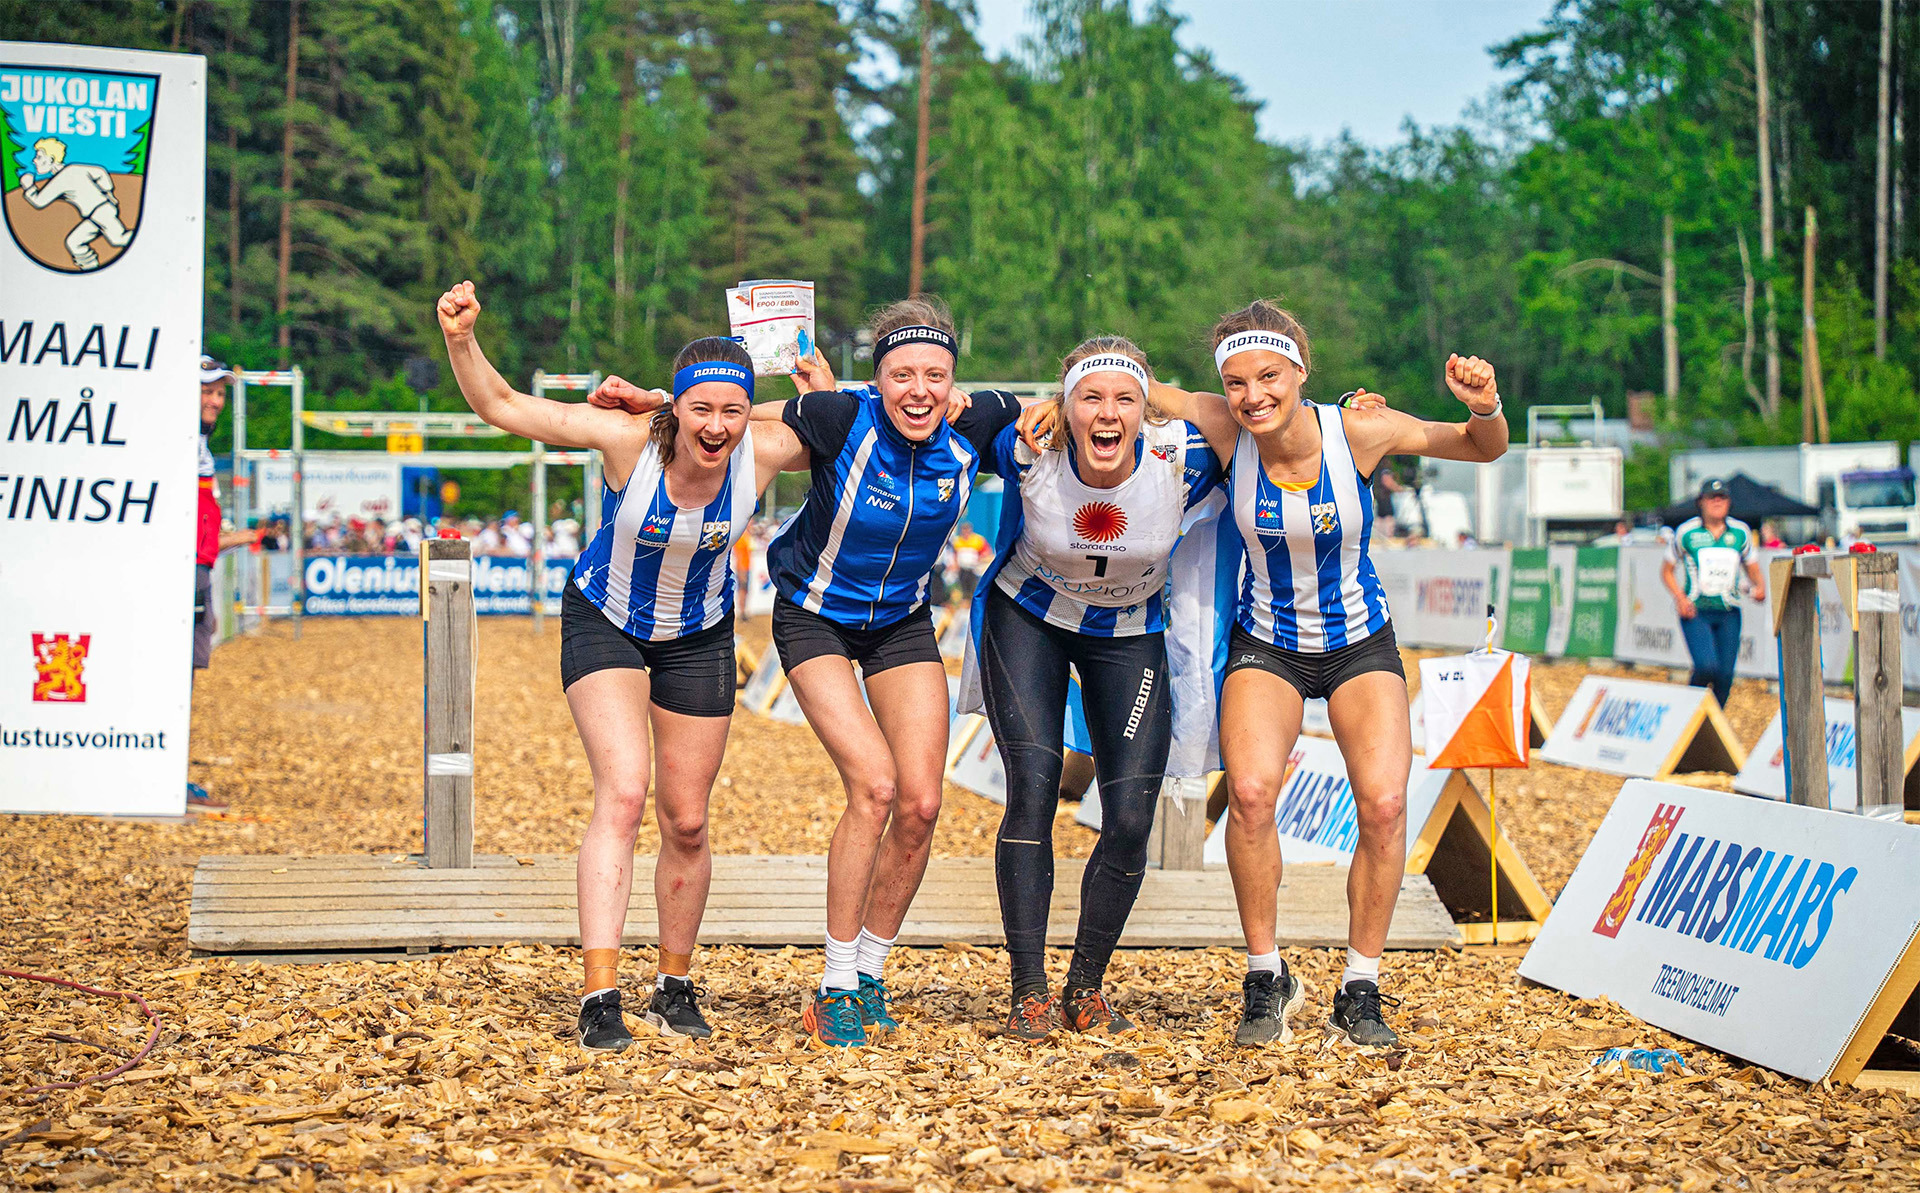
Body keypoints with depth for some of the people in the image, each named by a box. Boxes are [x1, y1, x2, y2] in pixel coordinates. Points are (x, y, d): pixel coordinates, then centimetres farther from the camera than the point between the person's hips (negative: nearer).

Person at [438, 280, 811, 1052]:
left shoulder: (764, 453, -23)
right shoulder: (629, 439, -29)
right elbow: (501, 407, -26)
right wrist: (461, 341, -41)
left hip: (697, 638, 3)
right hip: (604, 622, -3)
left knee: (686, 822, 8)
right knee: (622, 794, -21)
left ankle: (675, 987, 28)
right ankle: (599, 996, -24)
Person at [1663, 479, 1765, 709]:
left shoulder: (1741, 532, 7)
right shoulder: (1686, 532, -1)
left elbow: (1753, 569, 16)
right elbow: (1667, 570, 8)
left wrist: (1760, 587, -7)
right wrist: (1680, 598, -9)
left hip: (1728, 613, 3)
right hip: (1695, 611, -3)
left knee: (1725, 674, -1)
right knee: (1707, 666, -20)